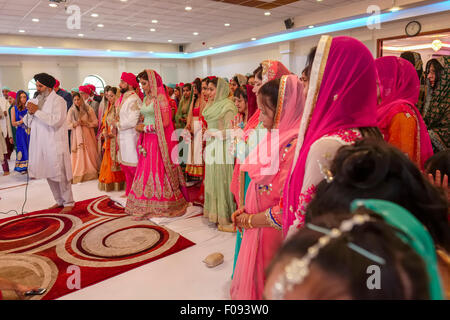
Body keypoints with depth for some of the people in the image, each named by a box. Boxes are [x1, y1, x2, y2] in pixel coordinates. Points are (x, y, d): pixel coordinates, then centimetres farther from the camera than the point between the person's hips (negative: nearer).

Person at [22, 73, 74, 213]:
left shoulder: (58, 101, -7)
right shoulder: (38, 101, 14)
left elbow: (56, 121, -22)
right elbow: (29, 123, 16)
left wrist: (37, 111, -17)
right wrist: (30, 113, -3)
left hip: (55, 145, -7)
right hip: (41, 145, 8)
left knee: (60, 175, -2)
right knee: (49, 175, 14)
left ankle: (68, 202, 11)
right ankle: (59, 201, 27)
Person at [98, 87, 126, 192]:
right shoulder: (108, 108, 16)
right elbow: (104, 122, 20)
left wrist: (113, 133, -18)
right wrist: (104, 132, 2)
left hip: (117, 139, -7)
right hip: (109, 139, 7)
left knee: (116, 161, -4)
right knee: (108, 161, 9)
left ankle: (118, 184, 6)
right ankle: (109, 184, 18)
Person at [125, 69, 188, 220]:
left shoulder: (160, 98, -9)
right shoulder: (146, 98, 16)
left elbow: (165, 122, -15)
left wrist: (145, 128, -10)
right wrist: (141, 127, 4)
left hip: (159, 139, -7)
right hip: (147, 140, 8)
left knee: (159, 172, -3)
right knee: (146, 171, 7)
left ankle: (162, 206, 10)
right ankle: (146, 205, 16)